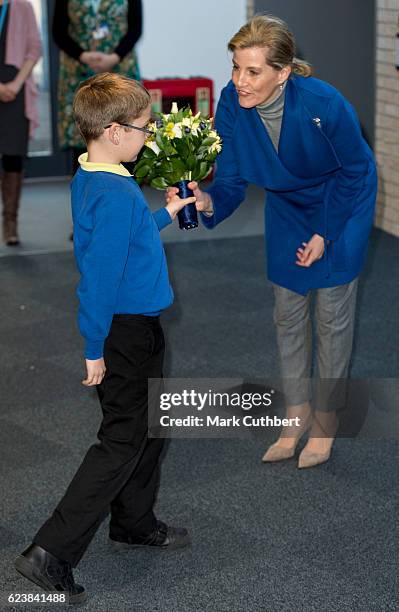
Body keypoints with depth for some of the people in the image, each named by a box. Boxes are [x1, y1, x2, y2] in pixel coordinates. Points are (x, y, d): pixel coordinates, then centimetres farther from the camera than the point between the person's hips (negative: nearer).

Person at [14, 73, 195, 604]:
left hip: (134, 330, 10)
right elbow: (99, 276, -26)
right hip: (127, 334, -10)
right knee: (122, 444, -3)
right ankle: (52, 553, -2)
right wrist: (96, 350, -21)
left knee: (147, 427, 22)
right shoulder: (116, 195, -26)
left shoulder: (89, 178, 5)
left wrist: (164, 215, 26)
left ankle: (136, 525, 39)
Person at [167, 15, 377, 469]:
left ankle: (326, 419, 20)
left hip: (342, 206, -4)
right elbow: (231, 180, -18)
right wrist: (208, 202, -40)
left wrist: (325, 234, -14)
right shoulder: (232, 102, -25)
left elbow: (355, 171, -19)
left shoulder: (324, 103, -36)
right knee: (287, 313, 10)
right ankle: (297, 414, 26)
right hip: (287, 206, 5)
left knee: (331, 315, 2)